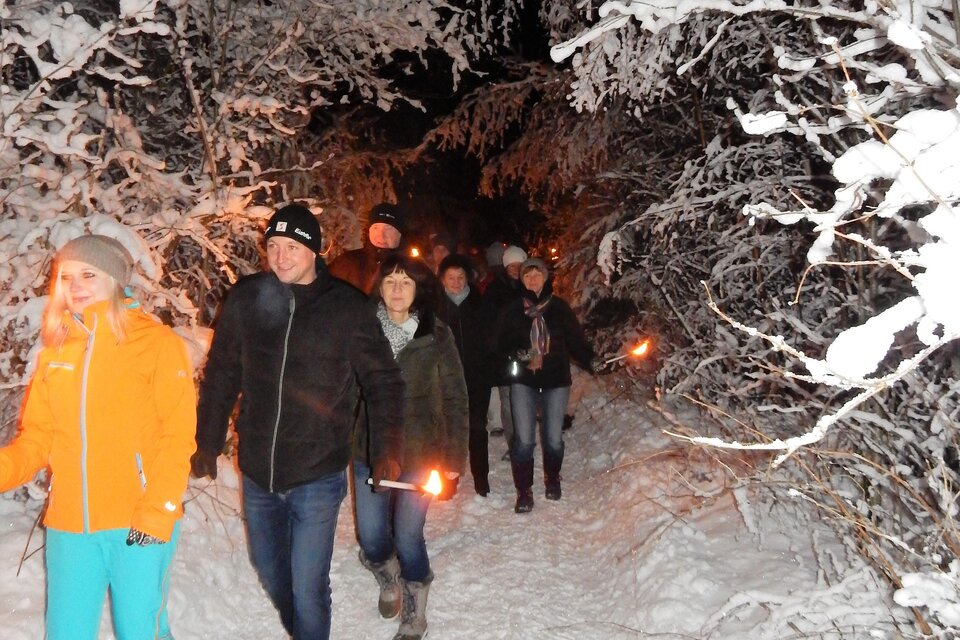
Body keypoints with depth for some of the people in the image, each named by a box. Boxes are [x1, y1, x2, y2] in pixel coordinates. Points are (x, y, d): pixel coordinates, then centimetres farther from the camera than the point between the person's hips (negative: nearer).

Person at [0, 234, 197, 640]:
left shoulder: (157, 342, -5)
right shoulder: (54, 352, 10)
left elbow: (177, 437, -9)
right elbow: (38, 437, 10)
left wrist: (156, 514, -15)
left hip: (140, 525, -4)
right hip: (69, 527, 4)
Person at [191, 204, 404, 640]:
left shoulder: (347, 306, -8)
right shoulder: (246, 298, -1)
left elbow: (383, 382, -3)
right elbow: (220, 375, 9)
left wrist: (386, 449, -11)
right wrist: (207, 443, 10)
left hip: (318, 477, -3)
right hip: (256, 473, 4)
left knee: (307, 588, 1)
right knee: (269, 573, 20)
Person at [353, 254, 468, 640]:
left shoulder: (436, 336, -5)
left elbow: (455, 401, -2)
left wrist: (453, 463, -4)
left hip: (420, 453, -2)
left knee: (408, 539, 1)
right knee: (371, 541, 7)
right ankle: (389, 581, 43)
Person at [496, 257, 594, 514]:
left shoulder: (559, 307, 1)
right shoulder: (514, 309, 2)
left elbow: (576, 340, -1)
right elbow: (503, 342, 2)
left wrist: (592, 362, -14)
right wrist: (520, 353, -18)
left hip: (556, 380, 0)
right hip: (524, 380, 0)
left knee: (553, 438, 6)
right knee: (523, 439, -5)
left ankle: (552, 479, 33)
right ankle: (524, 491, 11)